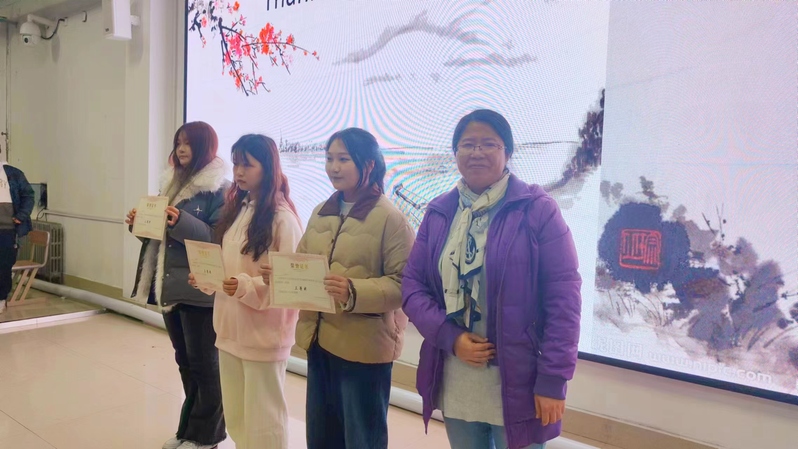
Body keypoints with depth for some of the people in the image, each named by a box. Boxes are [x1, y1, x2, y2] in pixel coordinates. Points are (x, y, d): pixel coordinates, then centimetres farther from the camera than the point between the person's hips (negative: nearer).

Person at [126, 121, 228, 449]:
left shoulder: (219, 188, -13)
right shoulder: (172, 182, 13)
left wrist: (182, 222, -28)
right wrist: (140, 223, 2)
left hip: (199, 289, -8)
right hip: (169, 285, 8)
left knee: (204, 362, 4)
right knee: (184, 360, 18)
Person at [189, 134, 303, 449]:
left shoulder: (282, 218, -14)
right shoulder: (235, 208, 10)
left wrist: (245, 286, -29)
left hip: (263, 334, -7)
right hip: (230, 327, 7)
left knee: (263, 419, 6)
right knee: (235, 416, 19)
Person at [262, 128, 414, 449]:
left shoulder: (390, 218, -12)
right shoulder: (321, 213, 9)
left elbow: (403, 285, -17)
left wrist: (354, 292, -30)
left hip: (364, 346, -6)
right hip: (319, 339, 7)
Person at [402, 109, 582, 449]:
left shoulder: (537, 210, -8)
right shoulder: (439, 213, 4)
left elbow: (563, 298, -10)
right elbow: (412, 285, 4)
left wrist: (553, 380, -12)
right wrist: (449, 337, -11)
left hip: (518, 383, -3)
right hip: (454, 383, 4)